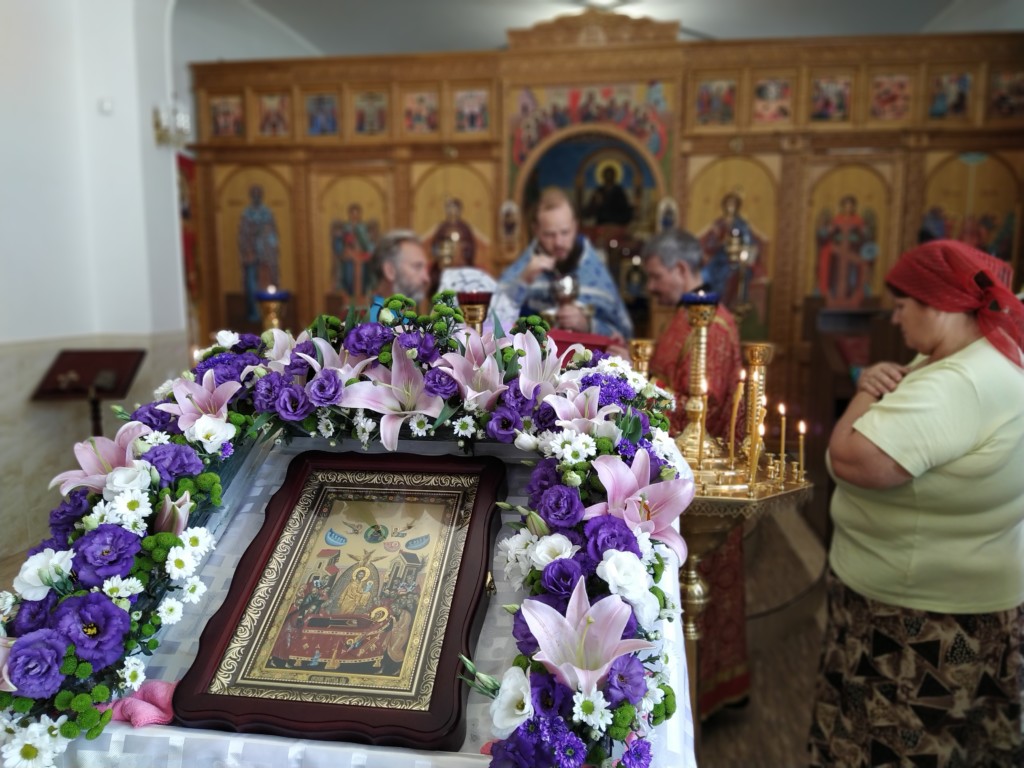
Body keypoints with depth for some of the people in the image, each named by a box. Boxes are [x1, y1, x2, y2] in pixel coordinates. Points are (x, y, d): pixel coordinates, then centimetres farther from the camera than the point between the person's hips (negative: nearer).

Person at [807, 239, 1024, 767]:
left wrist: (867, 394, -18)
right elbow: (904, 430, 14)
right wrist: (882, 393, -8)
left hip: (927, 610, -10)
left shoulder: (955, 386, -30)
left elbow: (850, 459, -37)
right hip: (951, 594, 10)